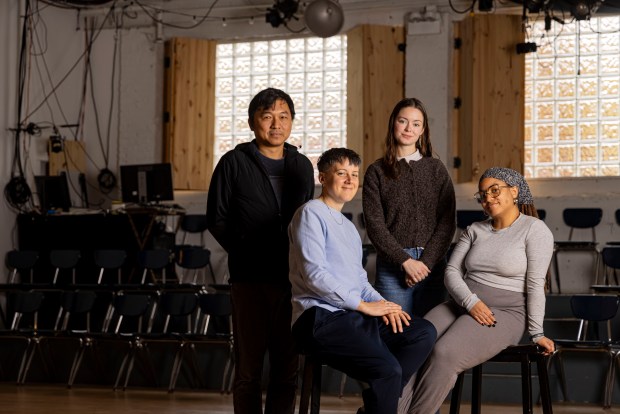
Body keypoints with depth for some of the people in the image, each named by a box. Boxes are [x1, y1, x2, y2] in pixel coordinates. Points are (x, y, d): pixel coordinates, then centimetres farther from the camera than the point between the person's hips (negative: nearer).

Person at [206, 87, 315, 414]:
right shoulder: (234, 163, 0)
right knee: (249, 366, 1)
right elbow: (217, 219, 2)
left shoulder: (302, 166, 12)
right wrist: (246, 253, -5)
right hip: (249, 279, -3)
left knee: (288, 368, 7)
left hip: (293, 279, 4)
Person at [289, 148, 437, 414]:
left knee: (424, 332, -8)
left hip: (353, 315, 9)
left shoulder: (348, 226, 25)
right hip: (321, 319, -9)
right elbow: (315, 275, -15)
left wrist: (381, 302, 2)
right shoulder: (311, 214, -4)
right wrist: (364, 305, -13)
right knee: (388, 369, -27)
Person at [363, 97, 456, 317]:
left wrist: (426, 262, -8)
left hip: (433, 263, 2)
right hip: (392, 264, -1)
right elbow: (374, 224, -2)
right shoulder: (377, 171, 4)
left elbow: (447, 222, 3)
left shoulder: (436, 169, 8)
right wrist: (406, 261, -11)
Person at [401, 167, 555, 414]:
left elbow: (535, 285, -7)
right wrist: (471, 302, -12)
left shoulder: (535, 230, -2)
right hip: (461, 305, 5)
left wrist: (536, 333, -10)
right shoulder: (475, 231, 15)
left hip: (503, 314, -5)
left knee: (444, 355, -31)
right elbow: (452, 271, 6)